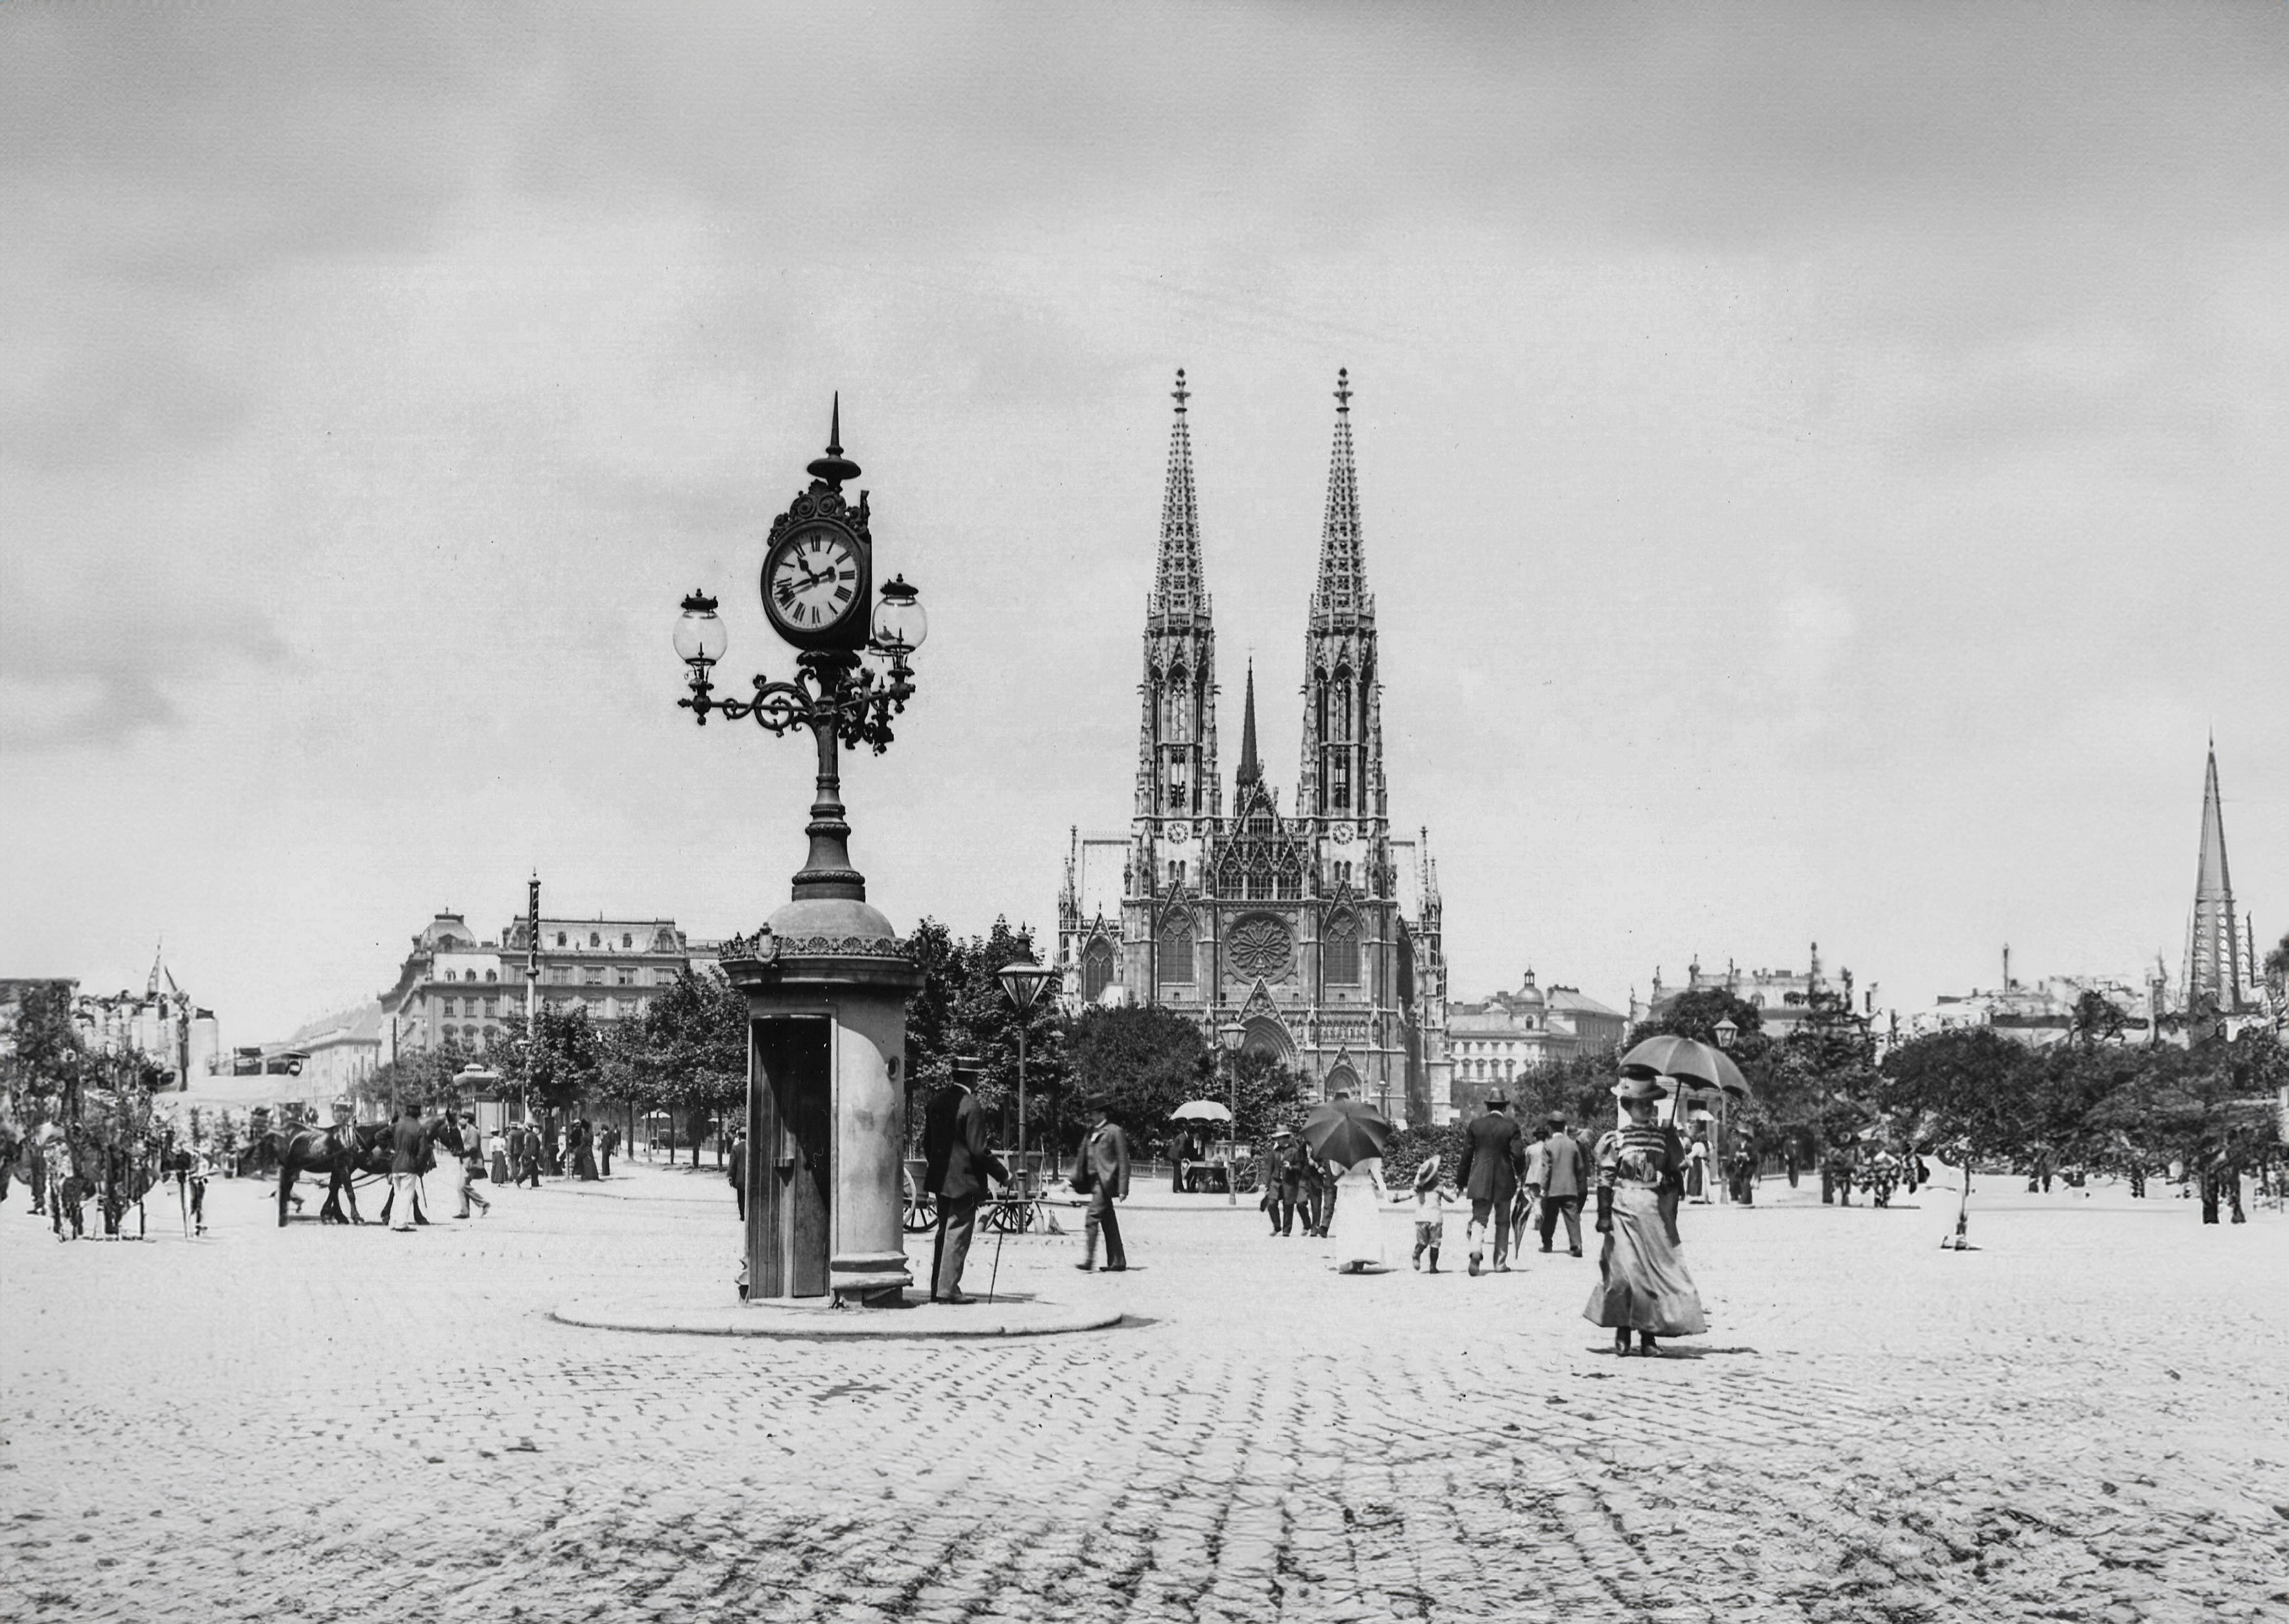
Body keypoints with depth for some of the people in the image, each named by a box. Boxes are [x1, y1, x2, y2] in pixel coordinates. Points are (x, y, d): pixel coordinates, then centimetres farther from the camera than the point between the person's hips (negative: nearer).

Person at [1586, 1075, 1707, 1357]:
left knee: (1656, 1270, -2)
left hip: (1656, 1213, 2)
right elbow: (1605, 1180, -1)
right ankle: (1622, 1334, 4)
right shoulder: (1615, 1140, 1)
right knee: (1624, 1270, -7)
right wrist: (1604, 1215, -7)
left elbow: (1677, 1175, 12)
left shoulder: (1665, 1138, 9)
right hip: (1625, 1213, -2)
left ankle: (1648, 1336, 5)